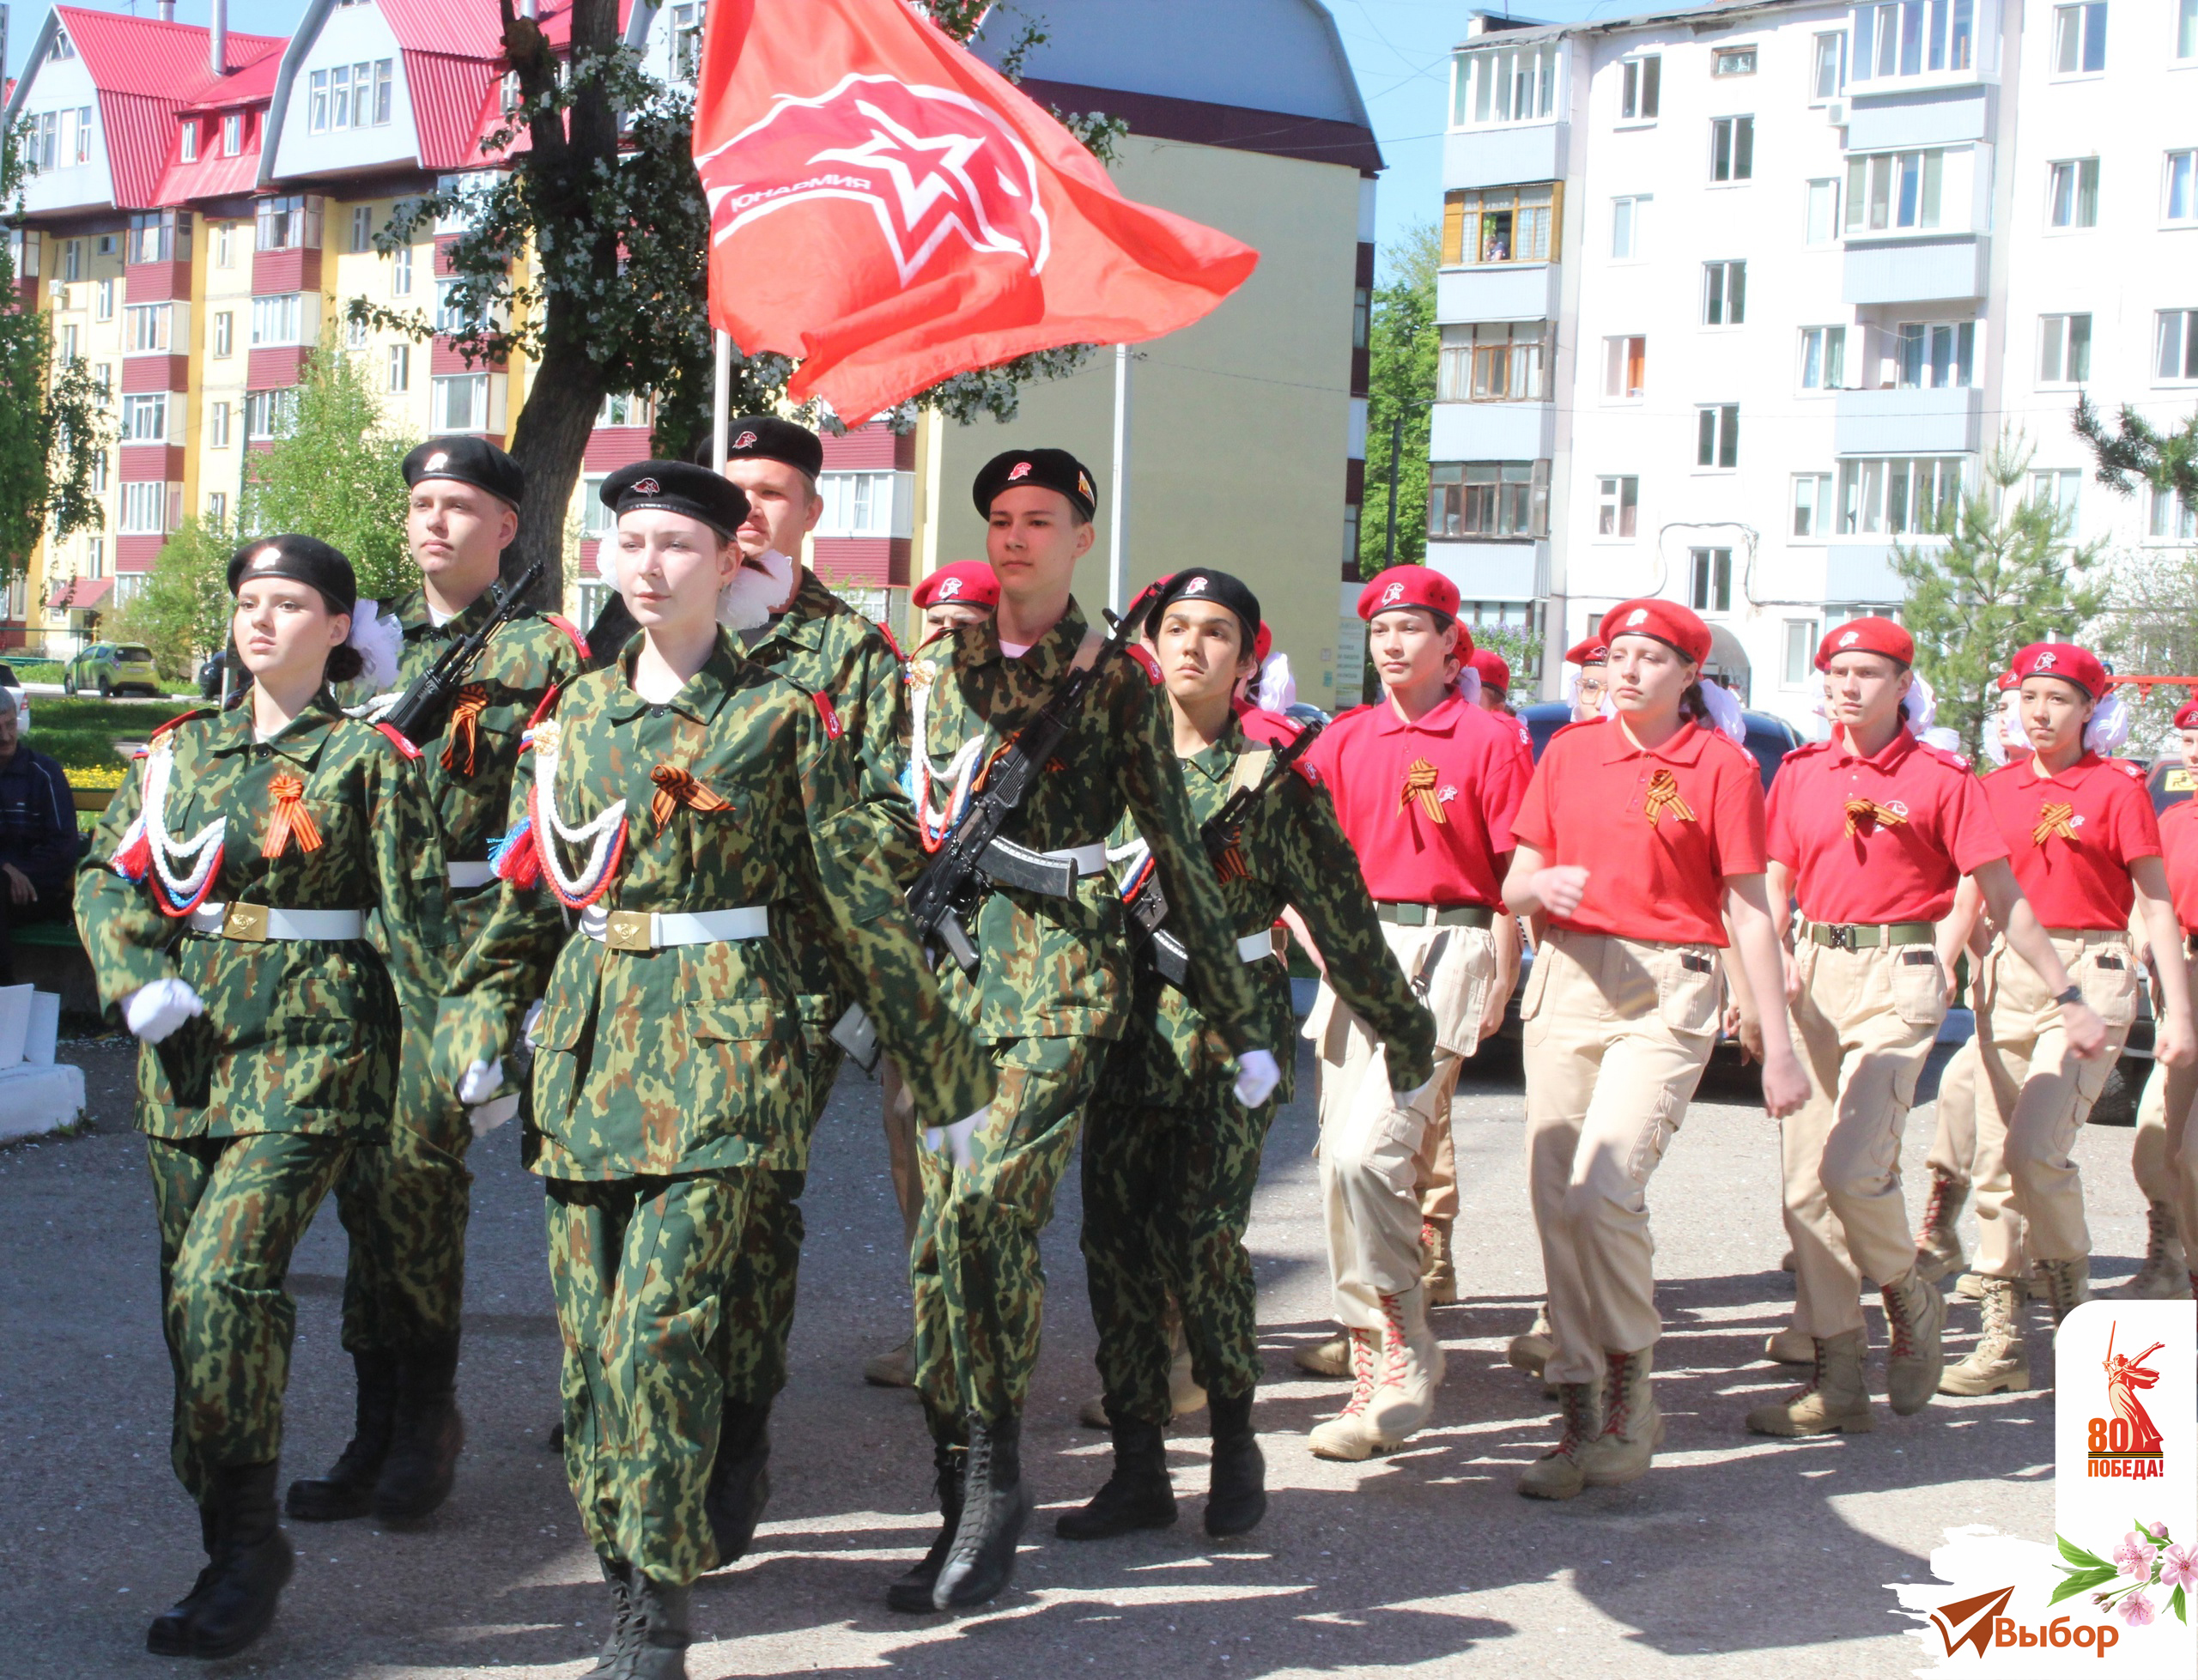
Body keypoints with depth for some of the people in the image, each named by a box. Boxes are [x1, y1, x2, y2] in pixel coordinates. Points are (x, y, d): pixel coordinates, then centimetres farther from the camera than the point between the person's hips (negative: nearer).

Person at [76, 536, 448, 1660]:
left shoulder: (367, 758, -1)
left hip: (308, 1043, -6)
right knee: (192, 1291, 7)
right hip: (190, 1043, 6)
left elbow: (416, 917, -3)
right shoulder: (184, 746, 13)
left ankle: (244, 1546, -9)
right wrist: (136, 981, -2)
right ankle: (214, 1478, 22)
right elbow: (107, 874, 14)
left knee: (223, 1279, -17)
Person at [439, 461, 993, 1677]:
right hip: (587, 1030, 5)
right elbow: (527, 884, 20)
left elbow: (862, 897, 1)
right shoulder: (579, 710, 13)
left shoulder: (783, 716, -1)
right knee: (588, 1340, 5)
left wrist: (936, 1062, 2)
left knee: (658, 1328, -14)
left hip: (719, 1038, -5)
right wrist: (482, 1021, 11)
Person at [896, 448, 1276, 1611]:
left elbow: (1177, 853, 4)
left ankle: (989, 1484, -10)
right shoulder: (939, 672, 13)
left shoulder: (1114, 681, 3)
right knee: (945, 1229, -1)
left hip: (1064, 968, -4)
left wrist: (1241, 1024, 4)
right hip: (950, 961, 4)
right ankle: (969, 1498, 7)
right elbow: (903, 824, 23)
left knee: (983, 1202, -20)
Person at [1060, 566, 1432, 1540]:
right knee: (1114, 1235, 1)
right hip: (1126, 1022, 4)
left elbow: (1342, 918, 3)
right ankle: (1138, 1470, 9)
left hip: (1230, 1026, -4)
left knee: (1199, 1233, -12)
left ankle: (1234, 1443, 8)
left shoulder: (1272, 779, 1)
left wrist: (1404, 1030, 6)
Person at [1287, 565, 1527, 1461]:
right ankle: (1364, 1333, 22)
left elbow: (1514, 873, -1)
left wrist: (1500, 983, -5)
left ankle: (1400, 1361, -11)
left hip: (1447, 948, -6)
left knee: (1369, 1152, -18)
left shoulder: (1488, 740, -1)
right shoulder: (1344, 740, 13)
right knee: (1343, 1157, 7)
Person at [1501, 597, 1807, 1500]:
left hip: (1667, 993, -4)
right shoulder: (1568, 752, 12)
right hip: (1568, 979, 4)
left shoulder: (1722, 766, 0)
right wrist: (1543, 885, -10)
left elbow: (1749, 912, 1)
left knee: (1601, 1189, -19)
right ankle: (1580, 1419, 11)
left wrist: (1778, 1047, -1)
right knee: (1555, 1199, 1)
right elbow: (1513, 885, 15)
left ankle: (1631, 1389, 2)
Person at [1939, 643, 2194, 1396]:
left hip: (2091, 972, -5)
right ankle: (2003, 1340, 7)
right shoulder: (1997, 789, 12)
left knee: (2036, 1148, -17)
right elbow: (1970, 893, 15)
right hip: (2008, 974, 5)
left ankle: (2073, 1299, 8)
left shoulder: (2117, 787, -1)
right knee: (1994, 1159, 2)